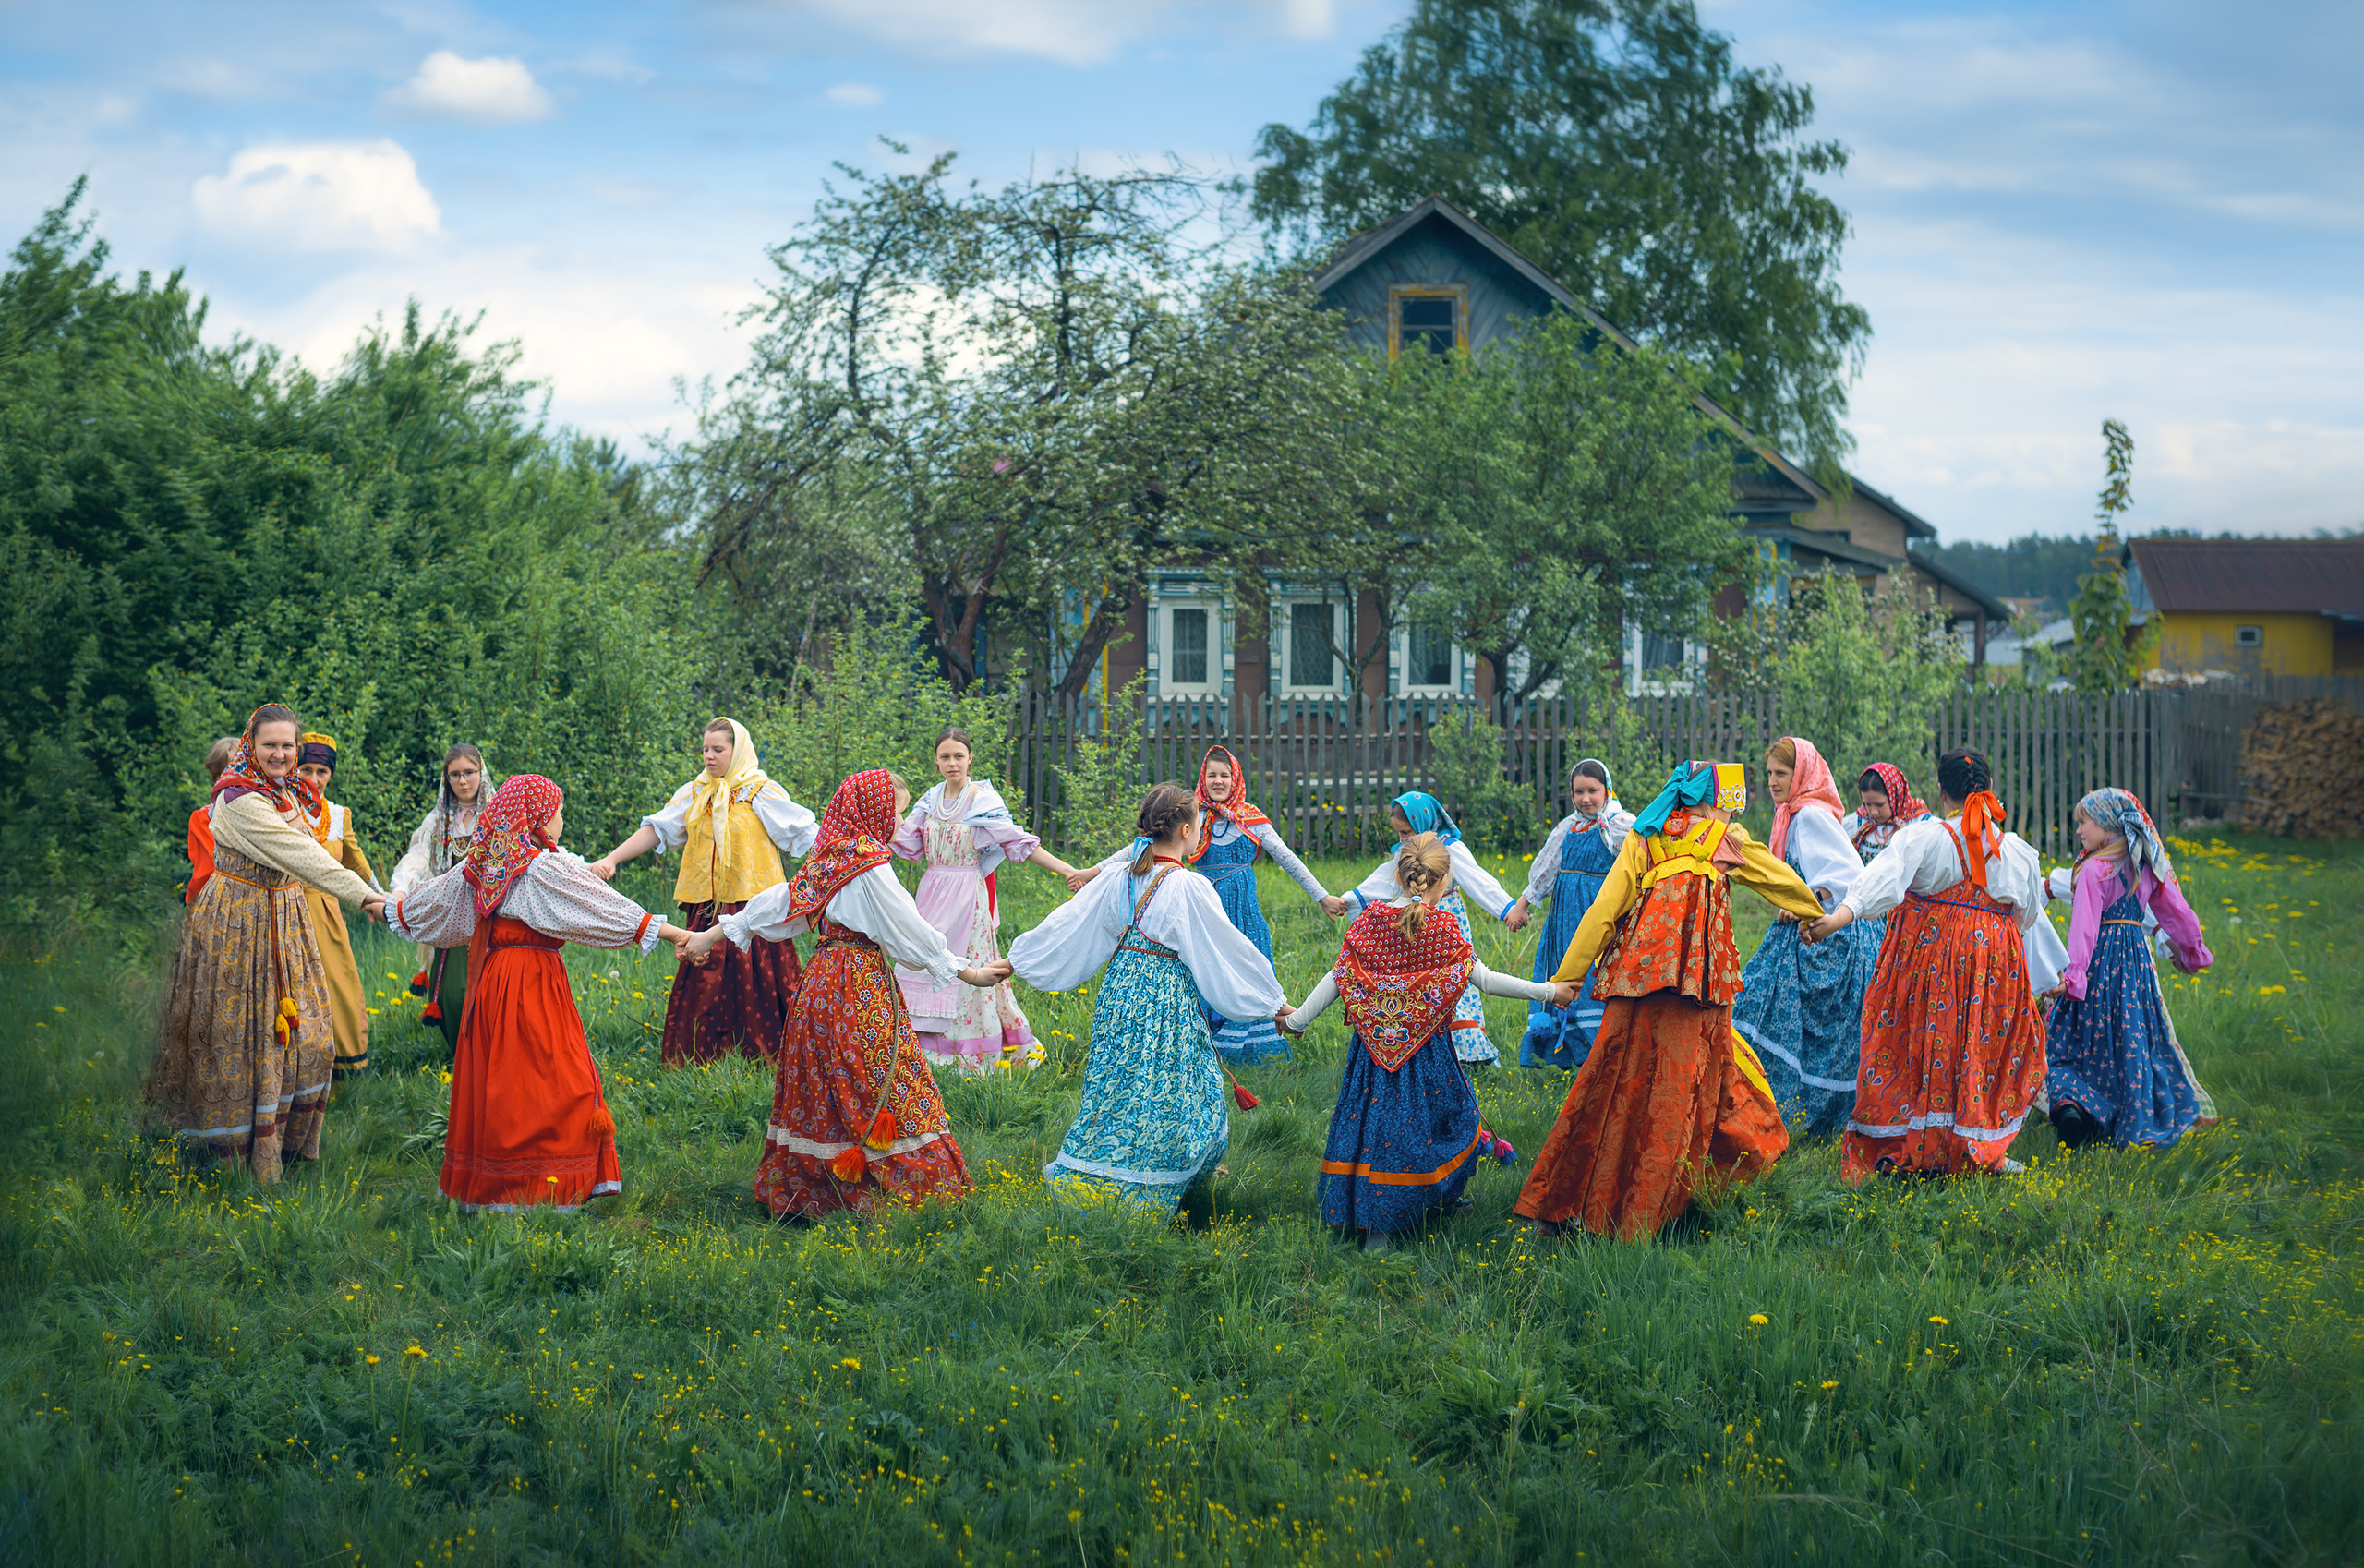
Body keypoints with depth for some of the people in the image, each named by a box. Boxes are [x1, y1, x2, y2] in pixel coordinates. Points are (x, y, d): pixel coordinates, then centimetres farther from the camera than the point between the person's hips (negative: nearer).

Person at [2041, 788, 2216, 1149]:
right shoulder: (2147, 866, 6)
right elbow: (2177, 911, 13)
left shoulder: (2095, 870, -12)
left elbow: (2085, 926, -19)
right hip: (2137, 957, 5)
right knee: (2136, 1037, 11)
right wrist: (2191, 952, 27)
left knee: (2078, 1035, 5)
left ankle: (2068, 1099, -17)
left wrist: (2074, 974, -24)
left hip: (2101, 958, -5)